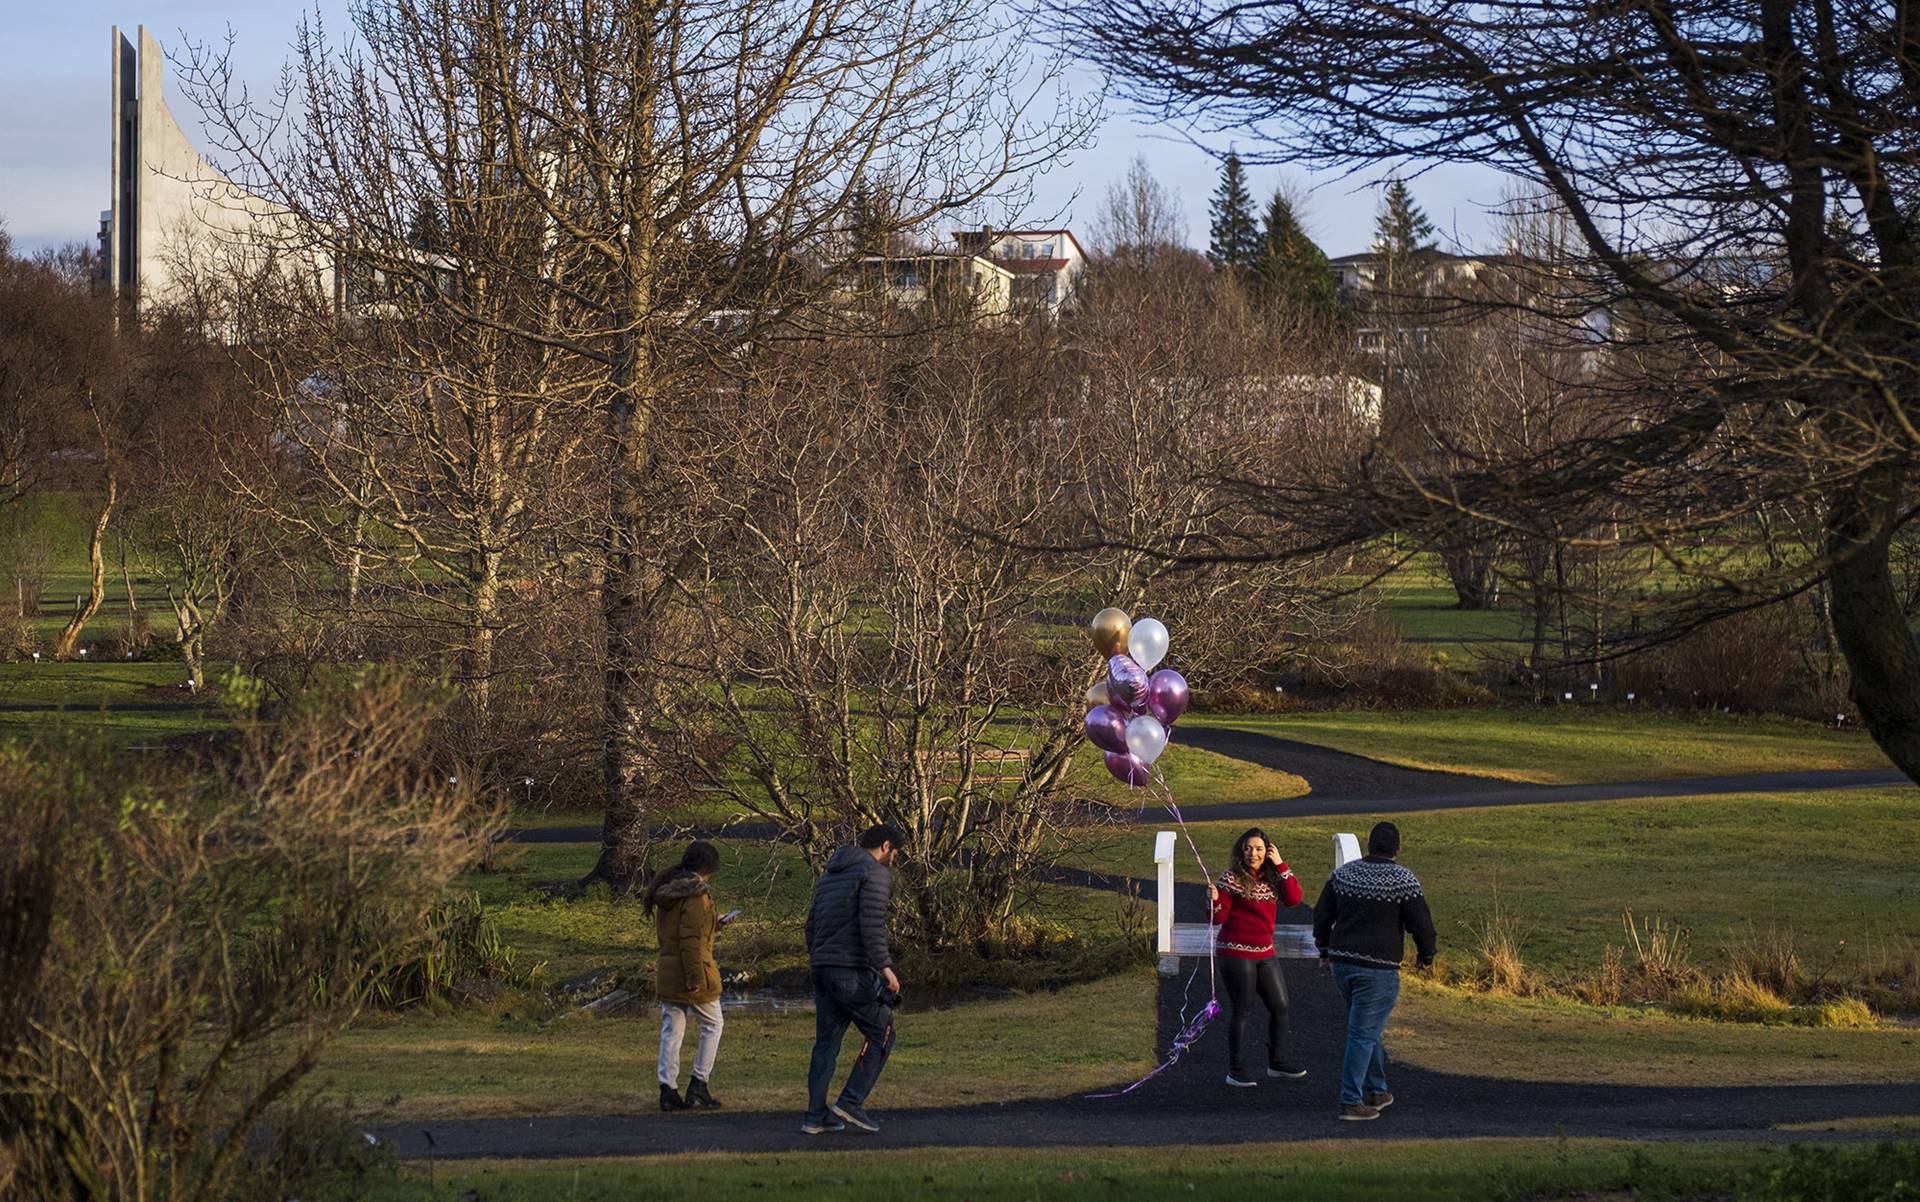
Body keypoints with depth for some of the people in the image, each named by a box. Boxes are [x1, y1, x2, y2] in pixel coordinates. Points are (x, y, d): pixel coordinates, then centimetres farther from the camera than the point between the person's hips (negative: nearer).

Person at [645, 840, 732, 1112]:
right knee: (712, 1025, 10)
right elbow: (691, 939, -21)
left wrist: (714, 926, 25)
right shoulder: (695, 895, -15)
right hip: (693, 969, -7)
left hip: (666, 972, 7)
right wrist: (695, 977, -21)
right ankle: (699, 1082, 7)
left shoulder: (666, 891, 10)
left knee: (671, 1030, 8)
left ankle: (668, 1089, 4)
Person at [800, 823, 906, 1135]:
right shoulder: (875, 874, -8)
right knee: (881, 1036, 4)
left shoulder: (829, 875, 19)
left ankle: (816, 1115, 8)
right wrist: (884, 966, -21)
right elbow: (872, 925, -19)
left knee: (826, 1043, 11)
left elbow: (812, 925, 20)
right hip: (854, 972, -8)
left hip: (823, 969, 8)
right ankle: (850, 1103, -4)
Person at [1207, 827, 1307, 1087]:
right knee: (1242, 1011, -3)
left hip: (1265, 953, 6)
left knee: (1280, 1006, 12)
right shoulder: (1231, 878, -8)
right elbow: (1219, 918, -7)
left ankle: (1277, 1062, 28)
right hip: (1236, 953, -6)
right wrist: (1214, 901, -28)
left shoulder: (1272, 877, 8)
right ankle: (1236, 1070, 5)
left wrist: (1281, 865, -9)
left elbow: (1293, 899, -8)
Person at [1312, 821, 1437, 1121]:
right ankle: (1351, 1102, -4)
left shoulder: (1343, 873, 4)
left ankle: (1376, 1091, 28)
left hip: (1341, 964, 6)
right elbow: (1421, 924, -8)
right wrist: (1426, 956, 10)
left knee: (1368, 1029, 21)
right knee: (1363, 1035, -2)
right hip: (1378, 969, -6)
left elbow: (1322, 914, 11)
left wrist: (1324, 950, 24)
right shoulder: (1404, 880, -11)